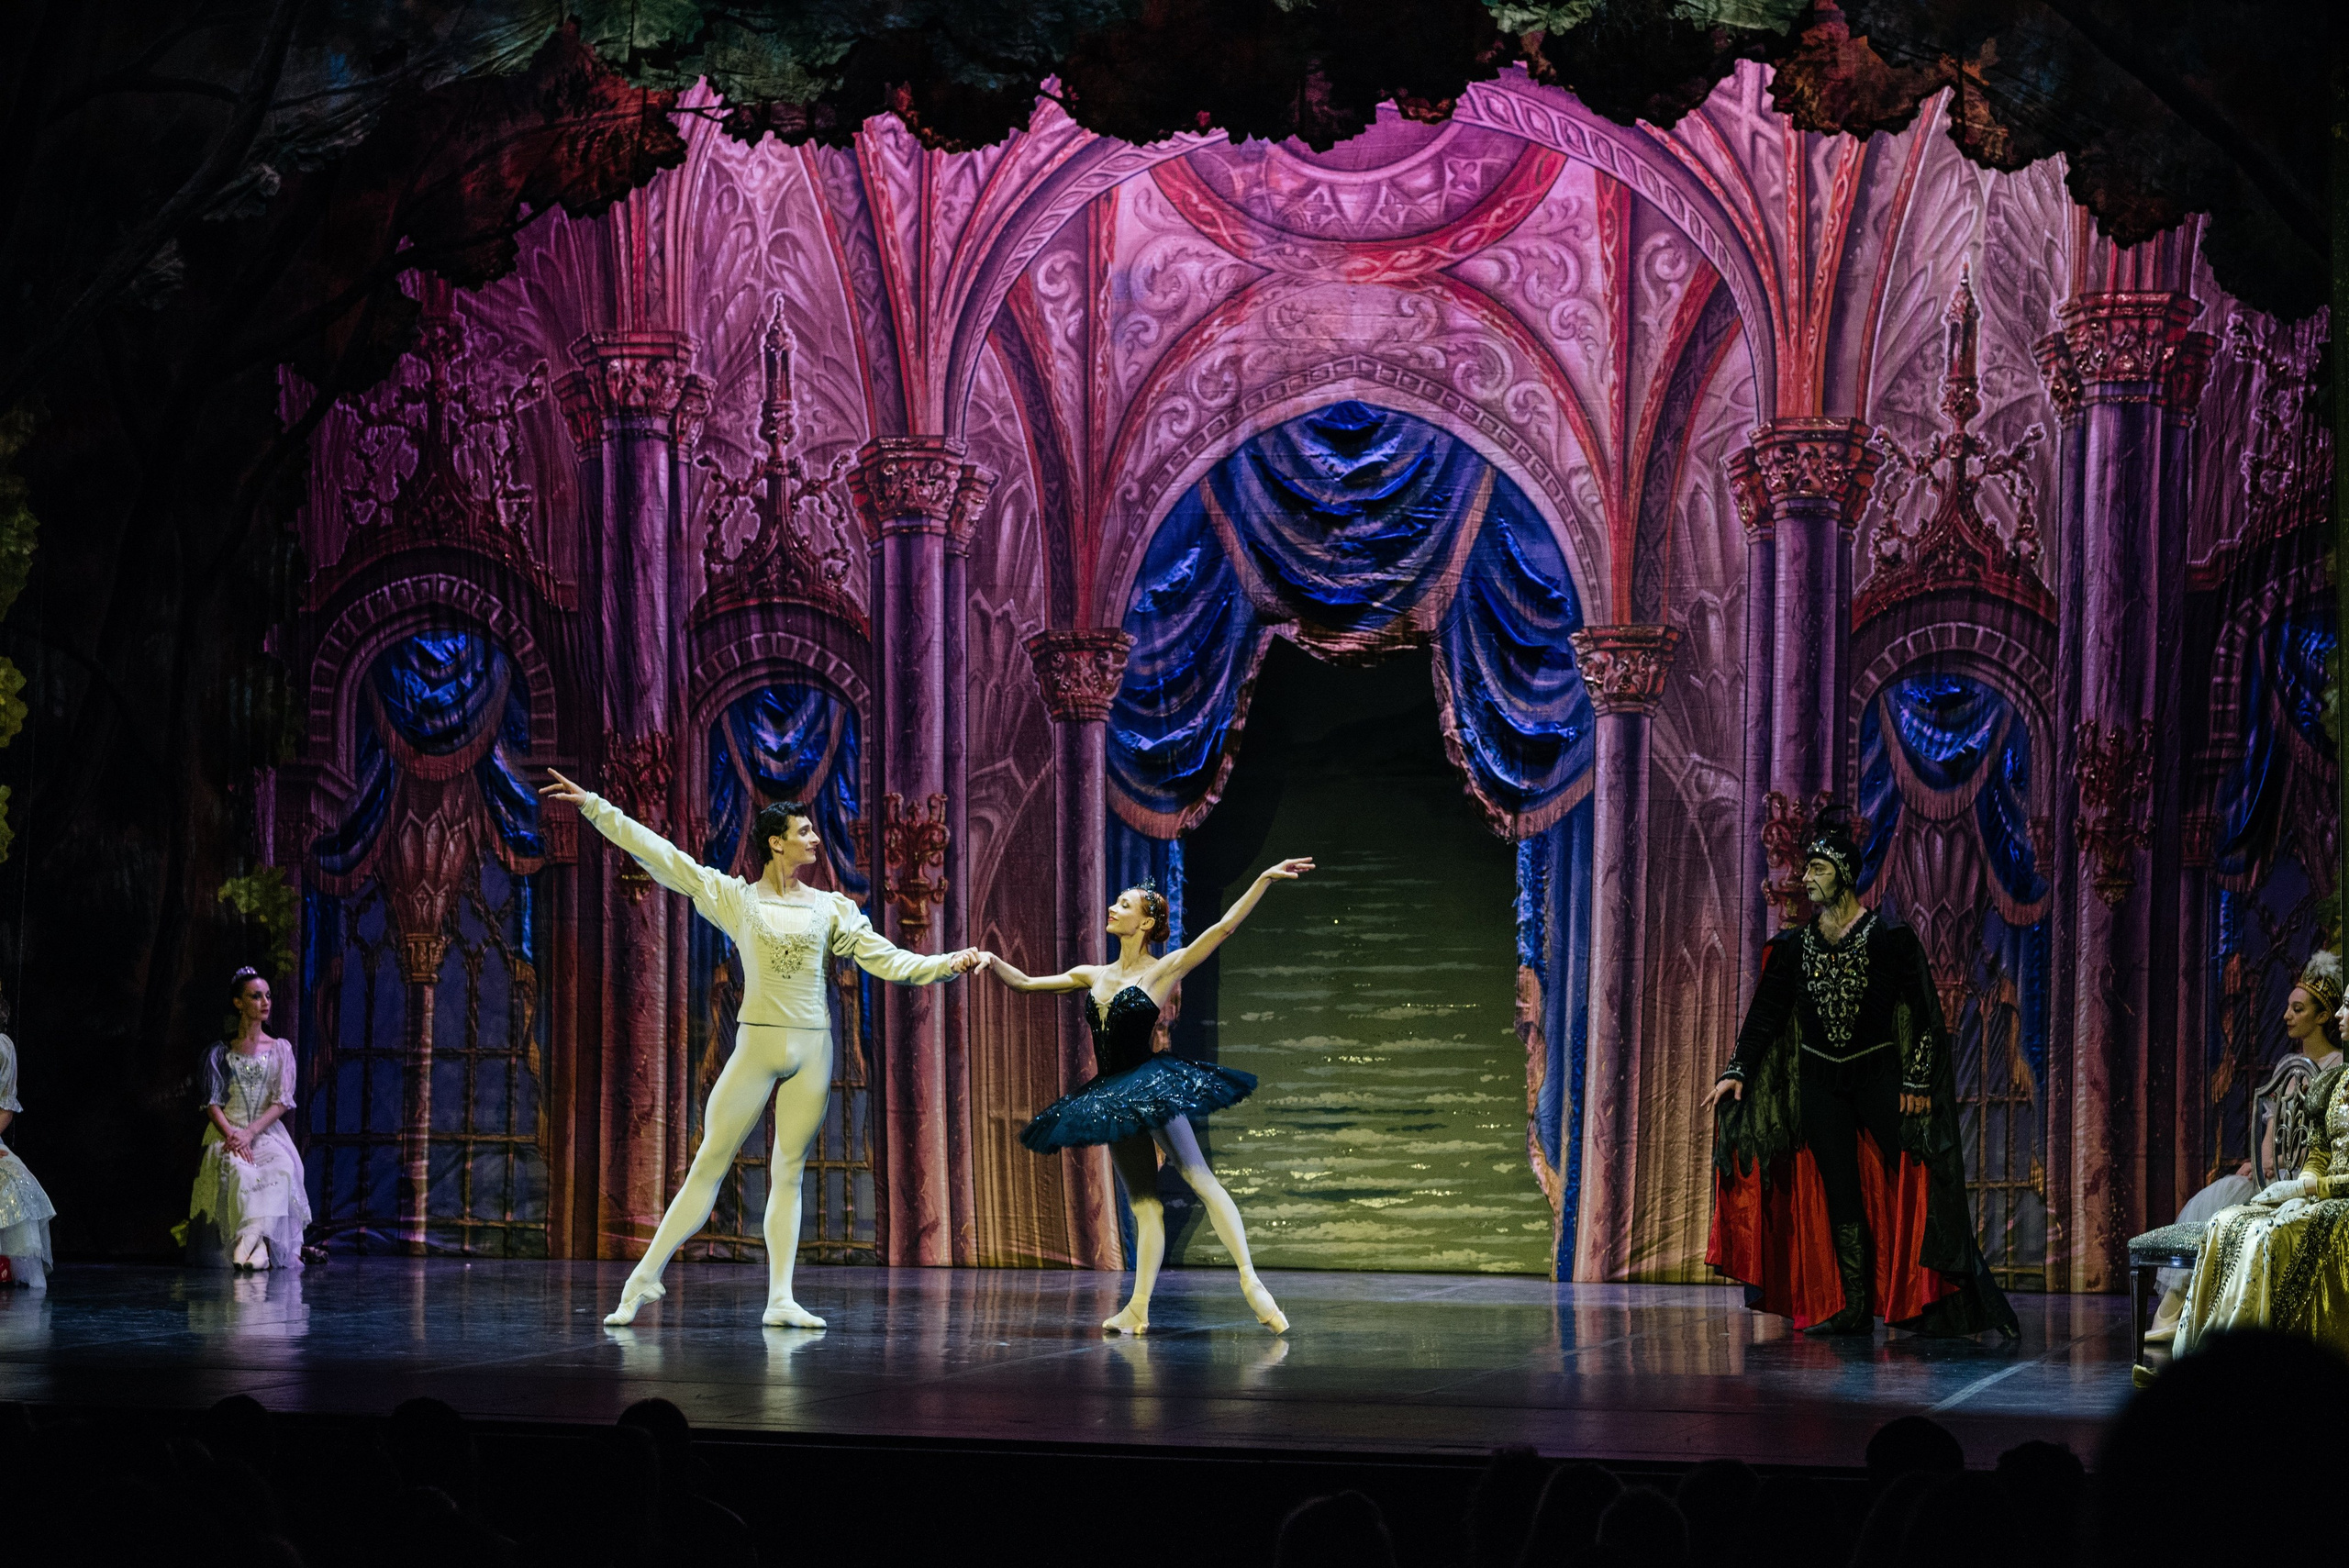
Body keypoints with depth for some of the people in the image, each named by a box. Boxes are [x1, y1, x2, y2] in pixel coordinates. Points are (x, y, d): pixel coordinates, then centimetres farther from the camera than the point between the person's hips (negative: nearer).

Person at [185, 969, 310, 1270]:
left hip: (268, 1132, 1)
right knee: (238, 1170, -36)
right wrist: (232, 1135, -17)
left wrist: (250, 1132, -14)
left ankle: (252, 1239, -47)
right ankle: (256, 1245, -47)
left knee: (282, 1169, -34)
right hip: (228, 1132, -1)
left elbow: (282, 1102, 2)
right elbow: (212, 1103, 3)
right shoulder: (220, 1053, 11)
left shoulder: (280, 1050, 12)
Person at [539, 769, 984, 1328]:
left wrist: (946, 964, -6)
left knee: (789, 1170, 4)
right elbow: (661, 855, 1)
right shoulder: (734, 898, 2)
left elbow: (886, 958, 7)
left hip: (812, 1050, 3)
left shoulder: (829, 907, 10)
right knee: (710, 1162, -5)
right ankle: (646, 1277, -1)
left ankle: (780, 1300, 3)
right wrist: (594, 806, -1)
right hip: (757, 1045, -2)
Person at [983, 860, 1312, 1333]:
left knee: (1199, 1178, -14)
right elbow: (1024, 983, 18)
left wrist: (1264, 879, -16)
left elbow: (1224, 926, -9)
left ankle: (1250, 1282, -18)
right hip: (1114, 1098, 6)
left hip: (1151, 1083, -6)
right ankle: (1137, 1309, 2)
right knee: (1143, 1201, 5)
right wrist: (992, 962, 1)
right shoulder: (1094, 977, 14)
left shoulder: (1163, 970, -2)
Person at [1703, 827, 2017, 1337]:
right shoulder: (1794, 945, 7)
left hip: (1878, 1077, -4)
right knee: (1840, 1196, 2)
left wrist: (1918, 1082, -12)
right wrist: (1738, 1070, -3)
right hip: (1819, 1081, 4)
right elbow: (1767, 1012, 8)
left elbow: (1924, 1013, -6)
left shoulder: (1890, 939, -5)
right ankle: (1853, 1309, 4)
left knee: (1913, 1186, -7)